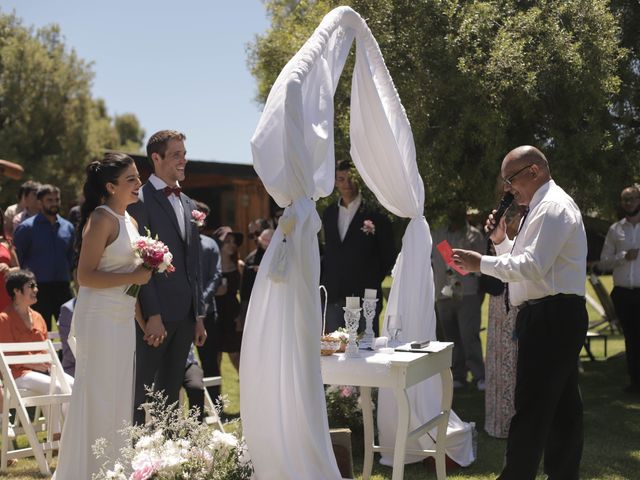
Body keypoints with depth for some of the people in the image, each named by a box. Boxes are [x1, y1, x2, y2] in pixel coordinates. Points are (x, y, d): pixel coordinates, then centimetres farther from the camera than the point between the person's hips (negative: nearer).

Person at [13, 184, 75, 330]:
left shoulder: (68, 227, 10)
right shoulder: (26, 228, -2)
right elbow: (16, 258, 2)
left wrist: (67, 277, 13)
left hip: (63, 288, 4)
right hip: (38, 289, -4)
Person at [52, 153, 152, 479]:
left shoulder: (129, 221, 13)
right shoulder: (101, 219, -13)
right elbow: (86, 276, -18)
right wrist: (134, 277, -19)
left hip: (123, 318, 8)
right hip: (100, 317, -8)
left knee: (119, 396, 12)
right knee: (97, 398, -1)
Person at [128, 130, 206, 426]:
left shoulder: (188, 204, 17)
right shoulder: (140, 201, -7)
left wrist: (199, 315, 15)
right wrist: (153, 315, -17)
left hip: (185, 314, 7)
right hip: (156, 314, -7)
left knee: (171, 390, 13)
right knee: (141, 391, 0)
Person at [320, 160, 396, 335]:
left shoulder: (375, 214, -4)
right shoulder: (329, 213, 14)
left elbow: (388, 256, 0)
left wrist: (372, 284, 0)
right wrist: (323, 282, 11)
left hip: (364, 297, -5)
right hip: (334, 297, 5)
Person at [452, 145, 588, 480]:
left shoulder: (553, 207, -13)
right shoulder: (545, 206, 20)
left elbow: (533, 266, -21)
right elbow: (528, 261, 23)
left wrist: (482, 263, -15)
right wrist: (501, 240, 9)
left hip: (550, 318, -11)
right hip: (557, 318, 11)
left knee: (531, 408, -9)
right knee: (562, 405, 13)